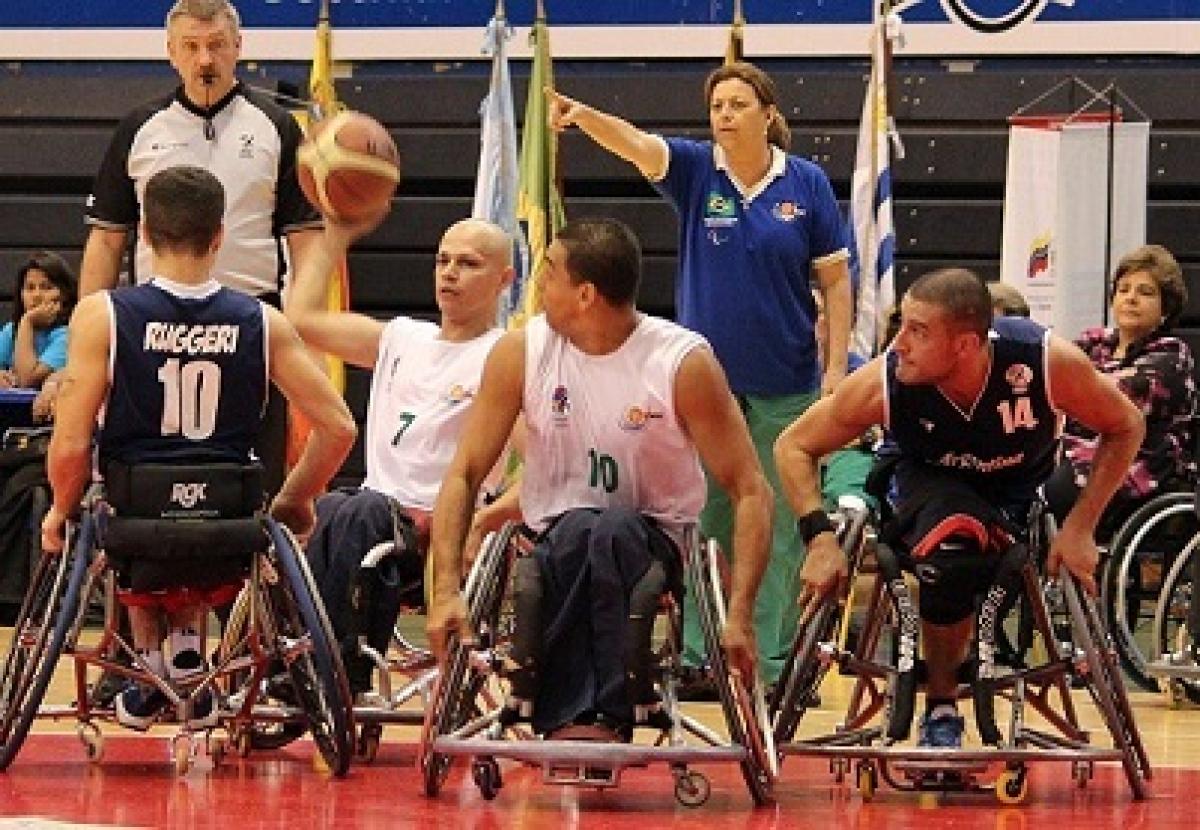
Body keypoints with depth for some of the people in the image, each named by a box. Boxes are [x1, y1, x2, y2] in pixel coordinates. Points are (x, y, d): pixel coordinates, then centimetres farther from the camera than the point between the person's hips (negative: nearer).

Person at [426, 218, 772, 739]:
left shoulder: (684, 362, -11)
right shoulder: (519, 353, -3)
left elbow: (750, 491, -9)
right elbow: (464, 475, -1)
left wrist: (740, 613, -21)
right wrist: (446, 591, -14)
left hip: (649, 543, -1)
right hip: (555, 544, 1)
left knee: (611, 532, -36)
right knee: (577, 531, -34)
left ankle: (576, 722, -39)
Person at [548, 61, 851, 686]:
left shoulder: (806, 184, -2)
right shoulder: (695, 170, -2)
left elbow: (835, 281, 2)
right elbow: (634, 143, -21)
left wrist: (837, 367, -5)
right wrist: (583, 115, -40)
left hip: (785, 387, -1)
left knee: (779, 527, 3)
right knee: (703, 521, 4)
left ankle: (774, 658, 8)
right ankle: (697, 654, 9)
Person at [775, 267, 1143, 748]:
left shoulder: (1047, 362, -32)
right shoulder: (884, 383, -30)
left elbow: (1125, 427, -14)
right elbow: (794, 447, -15)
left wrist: (1081, 527, -20)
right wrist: (819, 537, -27)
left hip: (1027, 487, 3)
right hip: (931, 486, -3)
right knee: (953, 549, -35)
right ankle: (941, 707, -15)